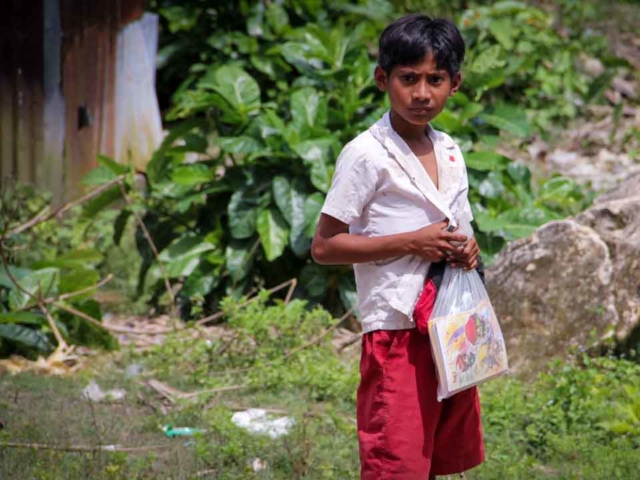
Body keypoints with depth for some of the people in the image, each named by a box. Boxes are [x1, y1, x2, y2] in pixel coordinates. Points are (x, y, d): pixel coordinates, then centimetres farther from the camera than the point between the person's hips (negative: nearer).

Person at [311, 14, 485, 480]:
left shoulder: (449, 152, 10)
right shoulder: (366, 155, -11)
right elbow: (325, 246, -13)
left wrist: (467, 249, -3)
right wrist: (412, 243, -19)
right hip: (398, 330, -7)